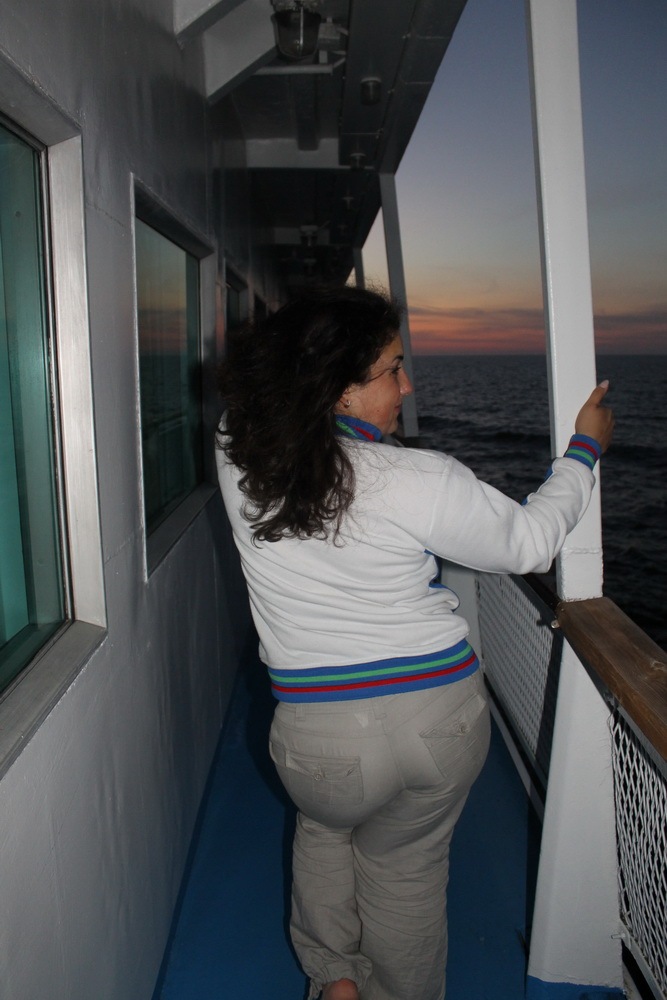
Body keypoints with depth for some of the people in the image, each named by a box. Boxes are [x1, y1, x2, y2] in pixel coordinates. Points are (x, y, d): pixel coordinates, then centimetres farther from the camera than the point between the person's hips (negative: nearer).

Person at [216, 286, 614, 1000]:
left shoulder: (237, 452, -11)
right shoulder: (419, 481, -19)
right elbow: (529, 544, -3)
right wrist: (584, 449, 8)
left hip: (321, 738, 2)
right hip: (443, 720, -1)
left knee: (324, 828, 34)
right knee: (407, 868, 24)